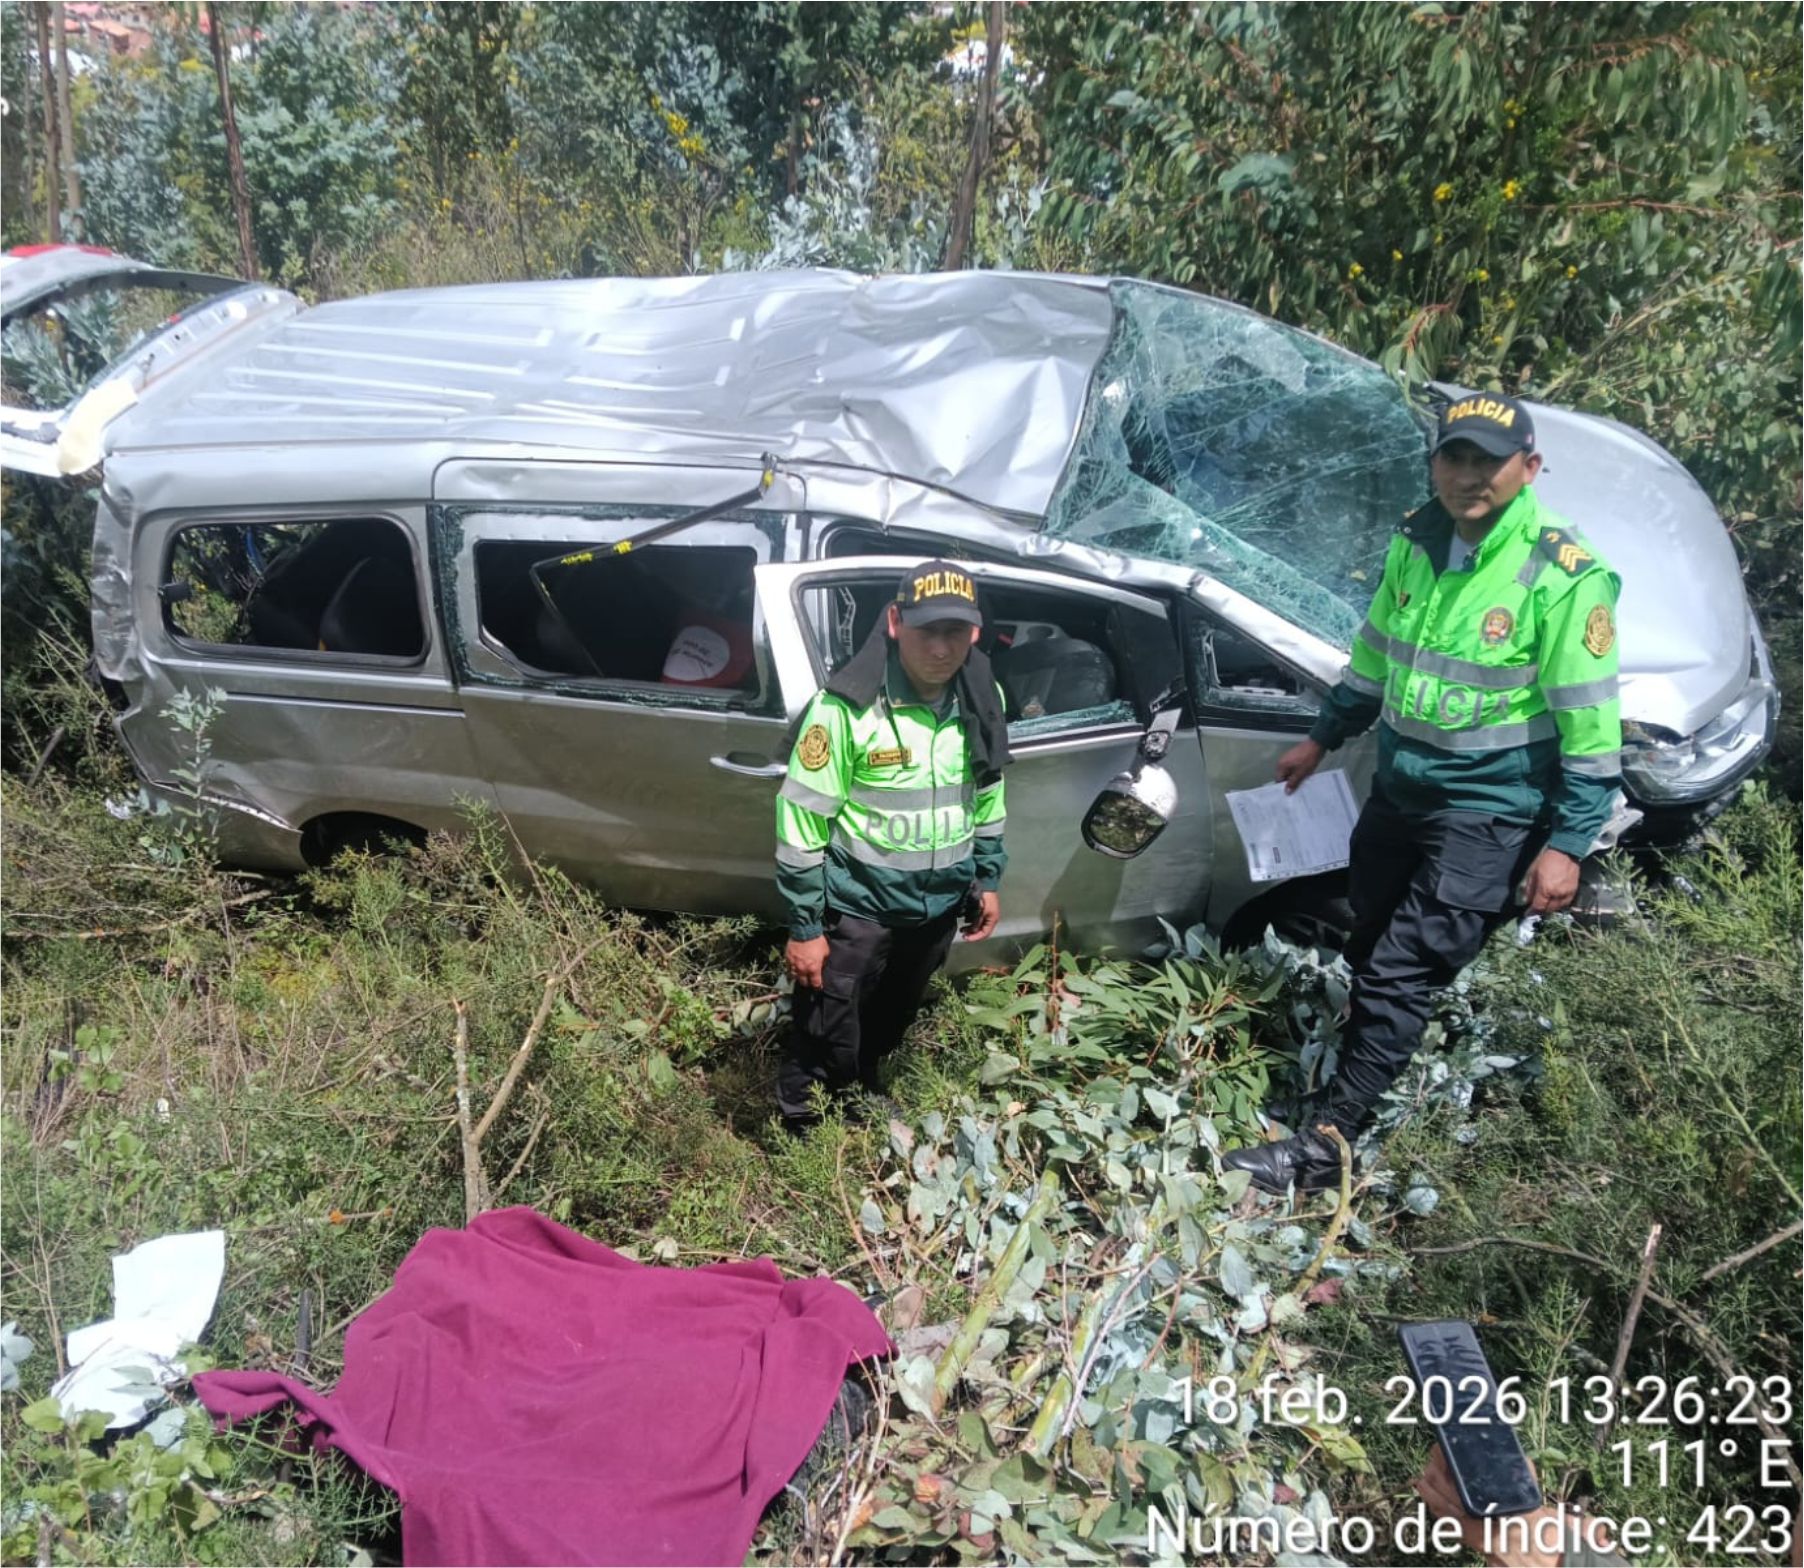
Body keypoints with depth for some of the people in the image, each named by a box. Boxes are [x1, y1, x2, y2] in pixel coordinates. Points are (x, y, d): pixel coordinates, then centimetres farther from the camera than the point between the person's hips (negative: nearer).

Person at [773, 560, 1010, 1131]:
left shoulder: (982, 699, -5)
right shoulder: (847, 707, -23)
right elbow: (801, 819, -18)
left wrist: (988, 879, 13)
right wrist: (804, 926, -16)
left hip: (939, 906, 6)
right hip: (857, 909, -5)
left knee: (888, 1026, 26)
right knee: (828, 1046, 4)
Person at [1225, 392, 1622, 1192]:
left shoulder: (1563, 577, -18)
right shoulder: (1415, 543, 1)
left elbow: (1590, 722, -16)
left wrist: (1567, 844, -18)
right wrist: (1323, 738, 23)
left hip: (1489, 812, -7)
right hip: (1398, 788, 7)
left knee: (1400, 973, -9)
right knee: (1369, 951, 19)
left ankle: (1328, 1147, -1)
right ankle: (1368, 1069, 42)